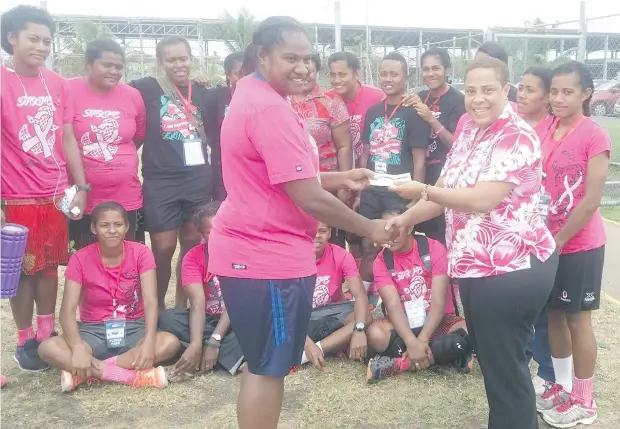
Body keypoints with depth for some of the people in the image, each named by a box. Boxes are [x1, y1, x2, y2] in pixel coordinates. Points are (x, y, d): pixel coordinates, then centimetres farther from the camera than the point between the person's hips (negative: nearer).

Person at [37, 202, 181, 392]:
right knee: (47, 348, -28)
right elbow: (68, 310, -15)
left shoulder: (141, 252, -7)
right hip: (93, 332, 0)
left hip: (133, 329, 0)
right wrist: (78, 348, -34)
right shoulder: (80, 259, -7)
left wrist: (148, 342, -35)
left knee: (170, 342, -31)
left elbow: (151, 301, -16)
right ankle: (136, 376, -33)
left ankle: (85, 373, -28)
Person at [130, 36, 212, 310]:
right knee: (163, 248, -1)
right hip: (160, 181, -3)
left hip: (198, 178, 4)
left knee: (193, 244, 8)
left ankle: (182, 307, 24)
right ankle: (158, 308, 20)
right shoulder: (147, 88, -2)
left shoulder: (201, 92, 10)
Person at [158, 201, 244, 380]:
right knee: (166, 318, -25)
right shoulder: (193, 257, -9)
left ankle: (201, 364, -33)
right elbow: (198, 303, -22)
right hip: (208, 319, 2)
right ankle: (234, 354, -28)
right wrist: (195, 344, -39)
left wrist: (214, 340, -31)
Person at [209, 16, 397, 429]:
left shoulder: (254, 96, 12)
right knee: (269, 366, 3)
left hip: (255, 251, 11)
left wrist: (343, 178, 13)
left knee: (263, 363, 21)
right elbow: (310, 199, -24)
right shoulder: (271, 109, -22)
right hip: (268, 257, -11)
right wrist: (371, 229, -11)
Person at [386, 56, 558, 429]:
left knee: (505, 365, 2)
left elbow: (484, 199, -27)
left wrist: (422, 190, -28)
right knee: (489, 357, 21)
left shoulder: (518, 137, -17)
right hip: (477, 265, 9)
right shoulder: (469, 131, 11)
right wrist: (406, 219, 11)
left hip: (513, 269, -9)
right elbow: (448, 191, 16)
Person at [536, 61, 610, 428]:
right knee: (554, 314, 14)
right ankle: (563, 386, 31)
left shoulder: (594, 135, -14)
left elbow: (592, 199, -17)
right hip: (547, 242, 6)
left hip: (580, 245, -6)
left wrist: (559, 240, -13)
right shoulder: (547, 132, 6)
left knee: (578, 319, 4)